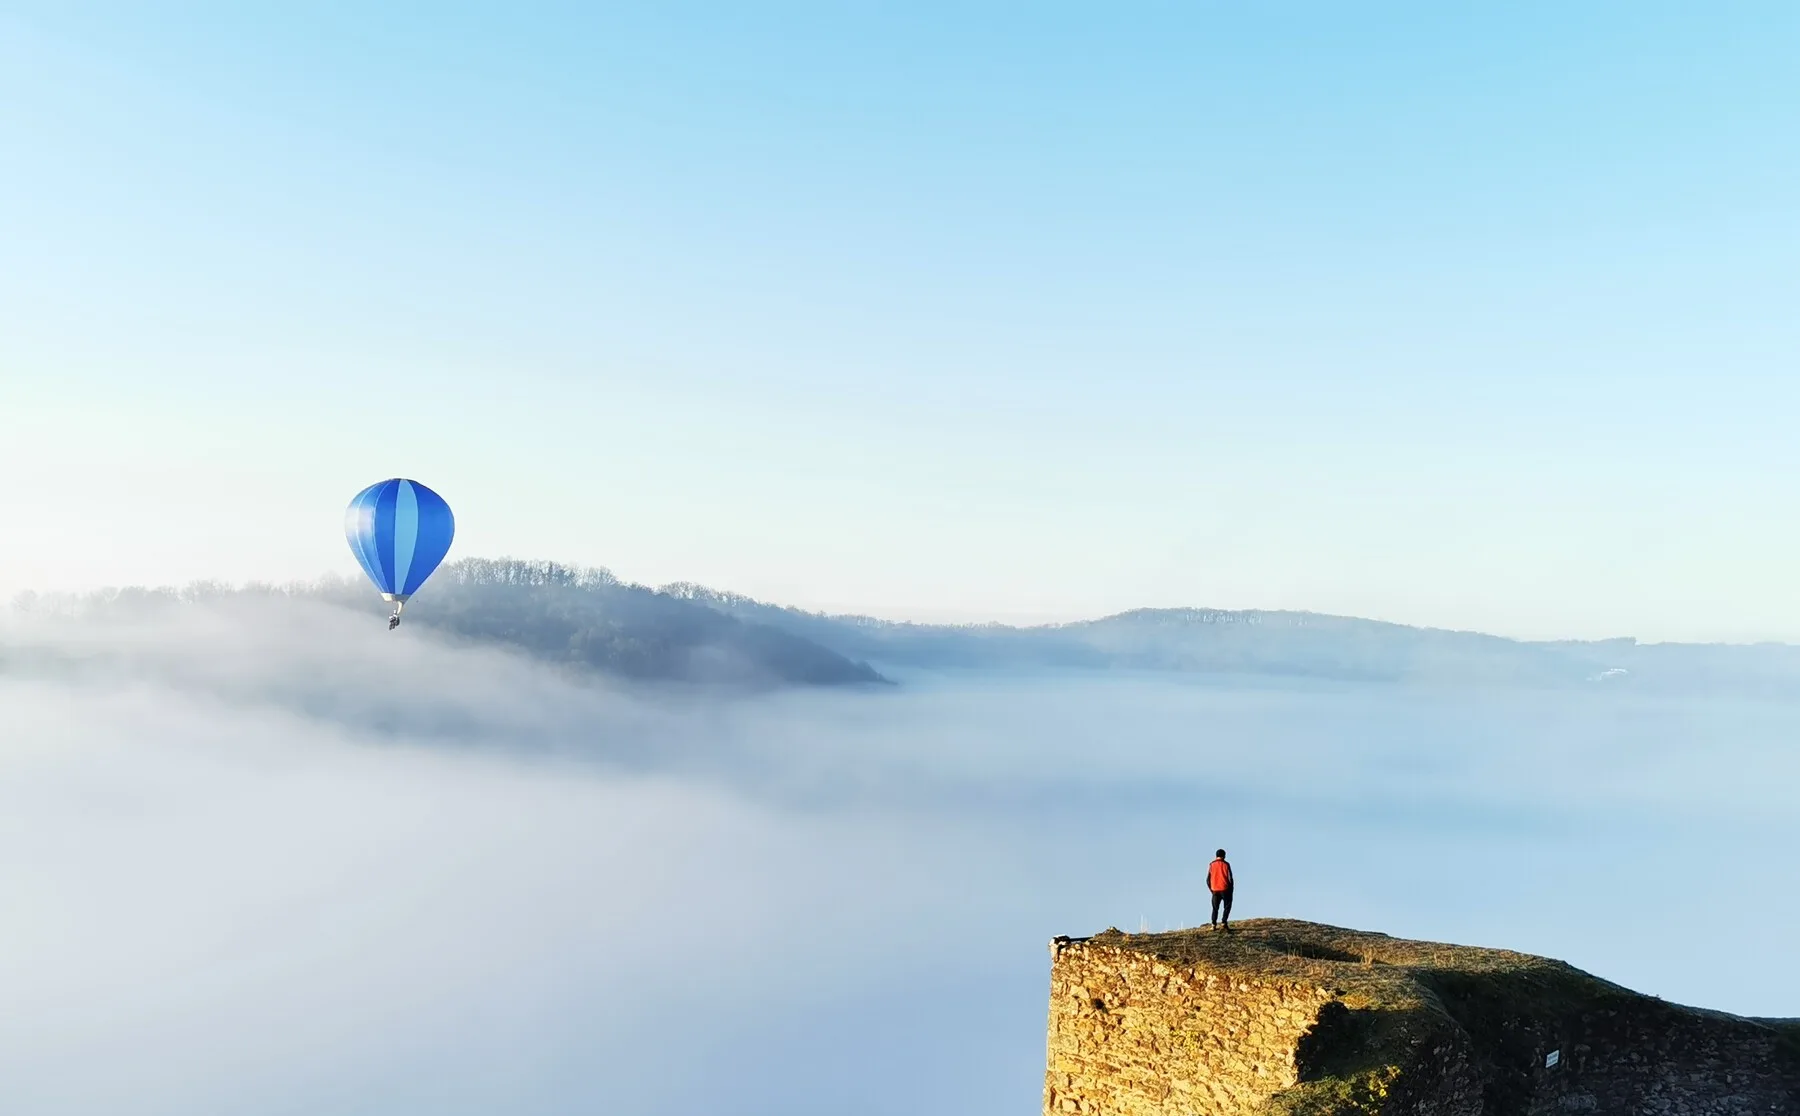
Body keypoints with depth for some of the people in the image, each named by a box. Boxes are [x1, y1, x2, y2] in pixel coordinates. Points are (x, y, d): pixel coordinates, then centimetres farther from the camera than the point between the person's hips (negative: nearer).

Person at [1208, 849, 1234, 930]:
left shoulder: (1211, 865, 3)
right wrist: (1231, 890, 6)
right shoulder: (1226, 864, -4)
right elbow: (1230, 878, -5)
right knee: (1227, 906, 9)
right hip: (1225, 889, -2)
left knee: (1215, 908, 11)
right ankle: (1224, 922, -6)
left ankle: (1213, 924, -2)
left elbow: (1208, 880, 2)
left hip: (1215, 890, 2)